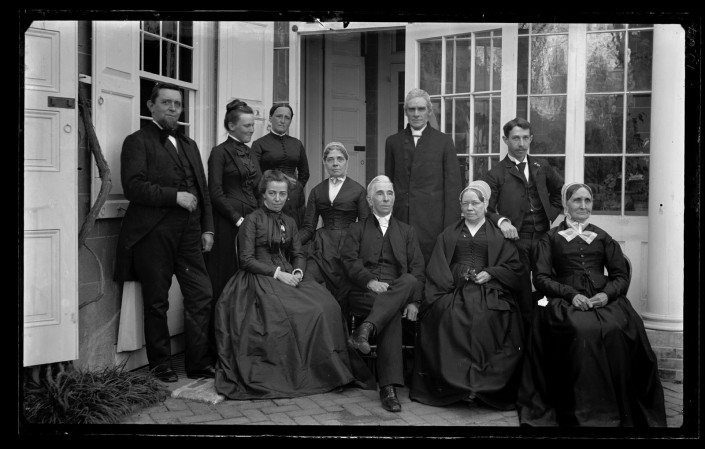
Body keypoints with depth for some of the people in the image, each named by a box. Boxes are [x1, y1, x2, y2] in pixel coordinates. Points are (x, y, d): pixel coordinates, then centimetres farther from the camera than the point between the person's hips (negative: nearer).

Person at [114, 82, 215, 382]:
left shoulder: (189, 145, 21)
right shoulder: (137, 141, 0)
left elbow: (202, 189, 20)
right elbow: (133, 186, -14)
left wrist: (207, 227, 11)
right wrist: (175, 196, -16)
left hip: (189, 234, 6)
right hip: (154, 234, -6)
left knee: (201, 296, 3)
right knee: (157, 302, 5)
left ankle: (199, 363, 13)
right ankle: (160, 365, 18)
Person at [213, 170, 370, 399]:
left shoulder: (289, 222, 18)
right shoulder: (252, 220, -1)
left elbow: (298, 254, 16)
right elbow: (246, 260, -7)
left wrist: (297, 272, -7)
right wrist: (277, 273, -15)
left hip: (289, 276, 6)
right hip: (260, 280, -5)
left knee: (327, 306, -20)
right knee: (301, 311, -28)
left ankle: (326, 370, -11)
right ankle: (296, 373, -14)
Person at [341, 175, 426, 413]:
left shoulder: (407, 231, 23)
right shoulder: (357, 229, 19)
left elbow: (417, 268, 10)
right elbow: (350, 261, 1)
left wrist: (414, 301, -9)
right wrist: (370, 281, -20)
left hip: (398, 291, 2)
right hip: (363, 293, -1)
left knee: (409, 281, -35)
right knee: (393, 313, -34)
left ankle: (366, 328, -44)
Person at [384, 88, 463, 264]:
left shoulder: (444, 141, 4)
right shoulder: (393, 142, 11)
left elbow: (453, 186, 1)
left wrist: (450, 228, -5)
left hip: (432, 221, -2)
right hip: (400, 218, 2)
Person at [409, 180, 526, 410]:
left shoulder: (499, 234, 19)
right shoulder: (448, 234, 24)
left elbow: (514, 266, 10)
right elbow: (437, 268, 14)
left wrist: (490, 273, -6)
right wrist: (448, 284, -5)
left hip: (489, 290, -1)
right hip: (454, 290, 1)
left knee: (485, 320, -34)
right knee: (449, 316, -32)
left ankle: (485, 383, -26)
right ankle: (456, 381, -27)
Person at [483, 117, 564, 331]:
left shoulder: (541, 167, 14)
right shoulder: (496, 174, -1)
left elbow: (559, 190, 29)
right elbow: (486, 208, -8)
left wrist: (552, 213, 16)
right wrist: (501, 221, -26)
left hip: (543, 237, 4)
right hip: (516, 239, -3)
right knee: (523, 296, 0)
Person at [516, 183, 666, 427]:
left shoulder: (603, 238, 23)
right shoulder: (551, 238, 17)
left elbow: (622, 276, 15)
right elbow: (541, 278, 5)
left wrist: (607, 294, -8)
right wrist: (571, 294, -11)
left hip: (604, 300, 2)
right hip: (565, 301, -2)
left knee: (617, 331, -32)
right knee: (582, 331, -35)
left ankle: (622, 411, -20)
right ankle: (584, 413, -27)